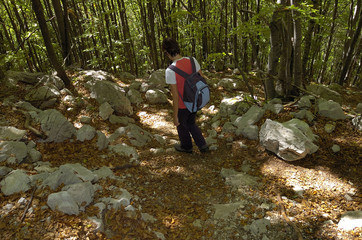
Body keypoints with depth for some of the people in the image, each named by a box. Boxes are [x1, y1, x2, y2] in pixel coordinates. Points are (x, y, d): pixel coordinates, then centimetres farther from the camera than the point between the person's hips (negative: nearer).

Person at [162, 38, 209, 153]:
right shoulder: (192, 60, -11)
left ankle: (186, 146, 47)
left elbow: (175, 96, -23)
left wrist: (175, 116, -12)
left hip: (182, 106, -5)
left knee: (181, 125, 24)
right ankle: (203, 145, 33)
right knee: (191, 123, 30)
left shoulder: (170, 71, -27)